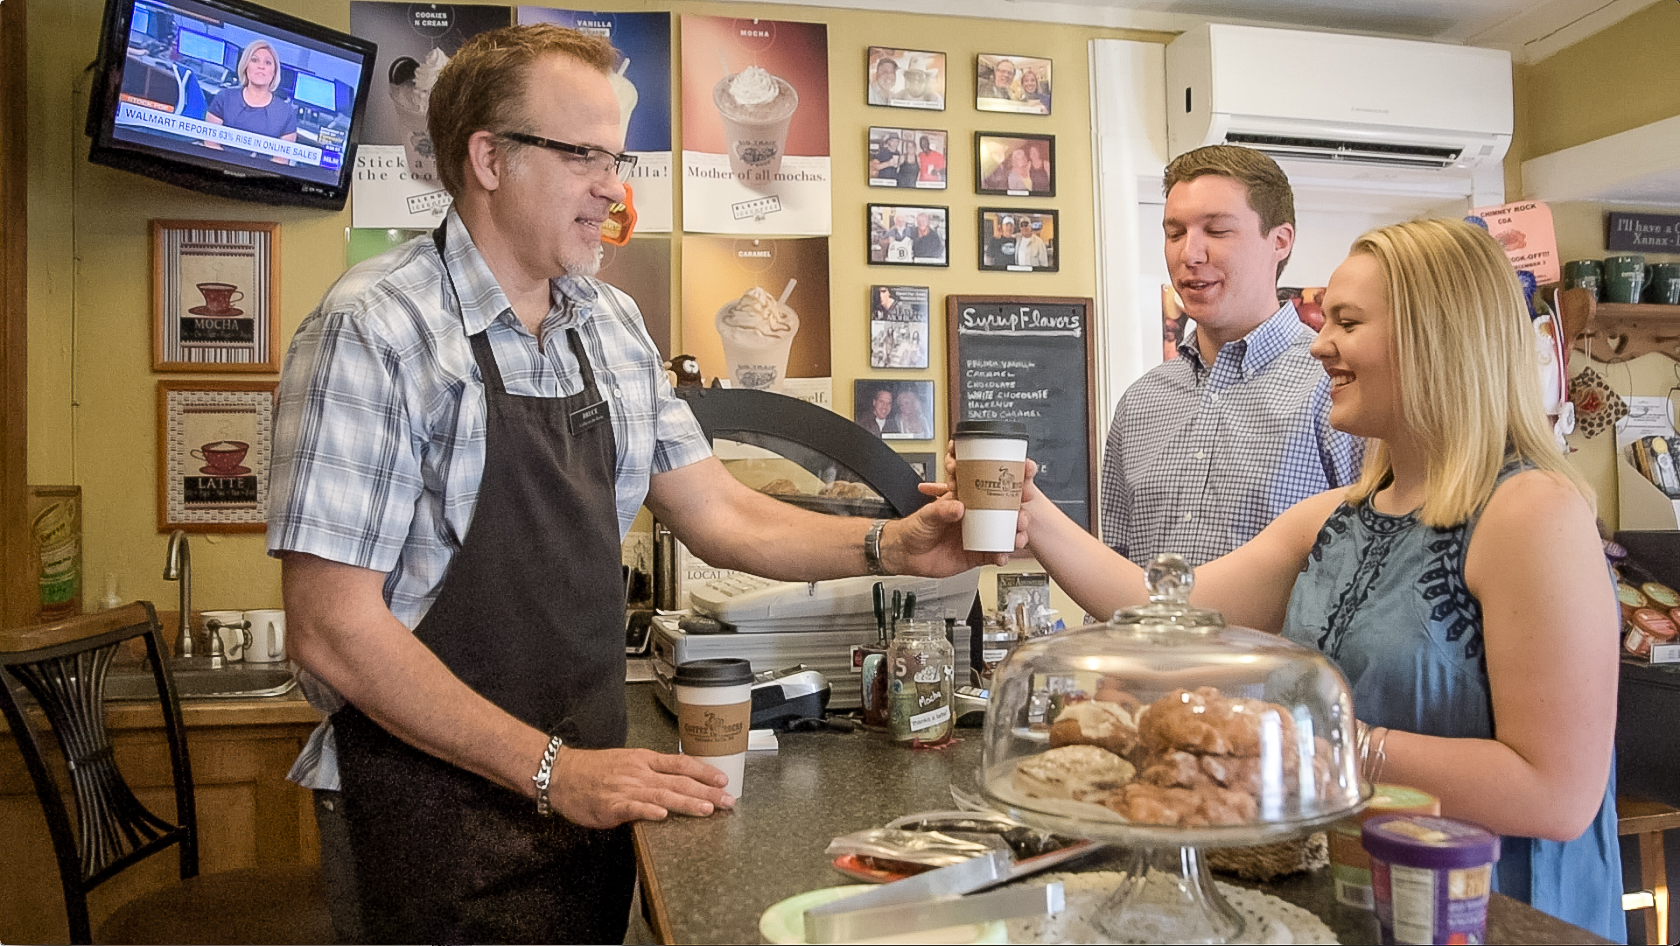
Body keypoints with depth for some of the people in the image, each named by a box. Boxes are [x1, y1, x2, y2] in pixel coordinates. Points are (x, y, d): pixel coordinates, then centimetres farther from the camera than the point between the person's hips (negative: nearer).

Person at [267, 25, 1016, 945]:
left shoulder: (612, 325, 5)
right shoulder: (376, 328, -15)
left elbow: (718, 516, 7)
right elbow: (333, 632, -18)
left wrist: (892, 545, -6)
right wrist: (552, 769, -20)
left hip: (587, 789, 6)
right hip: (442, 812, -6)